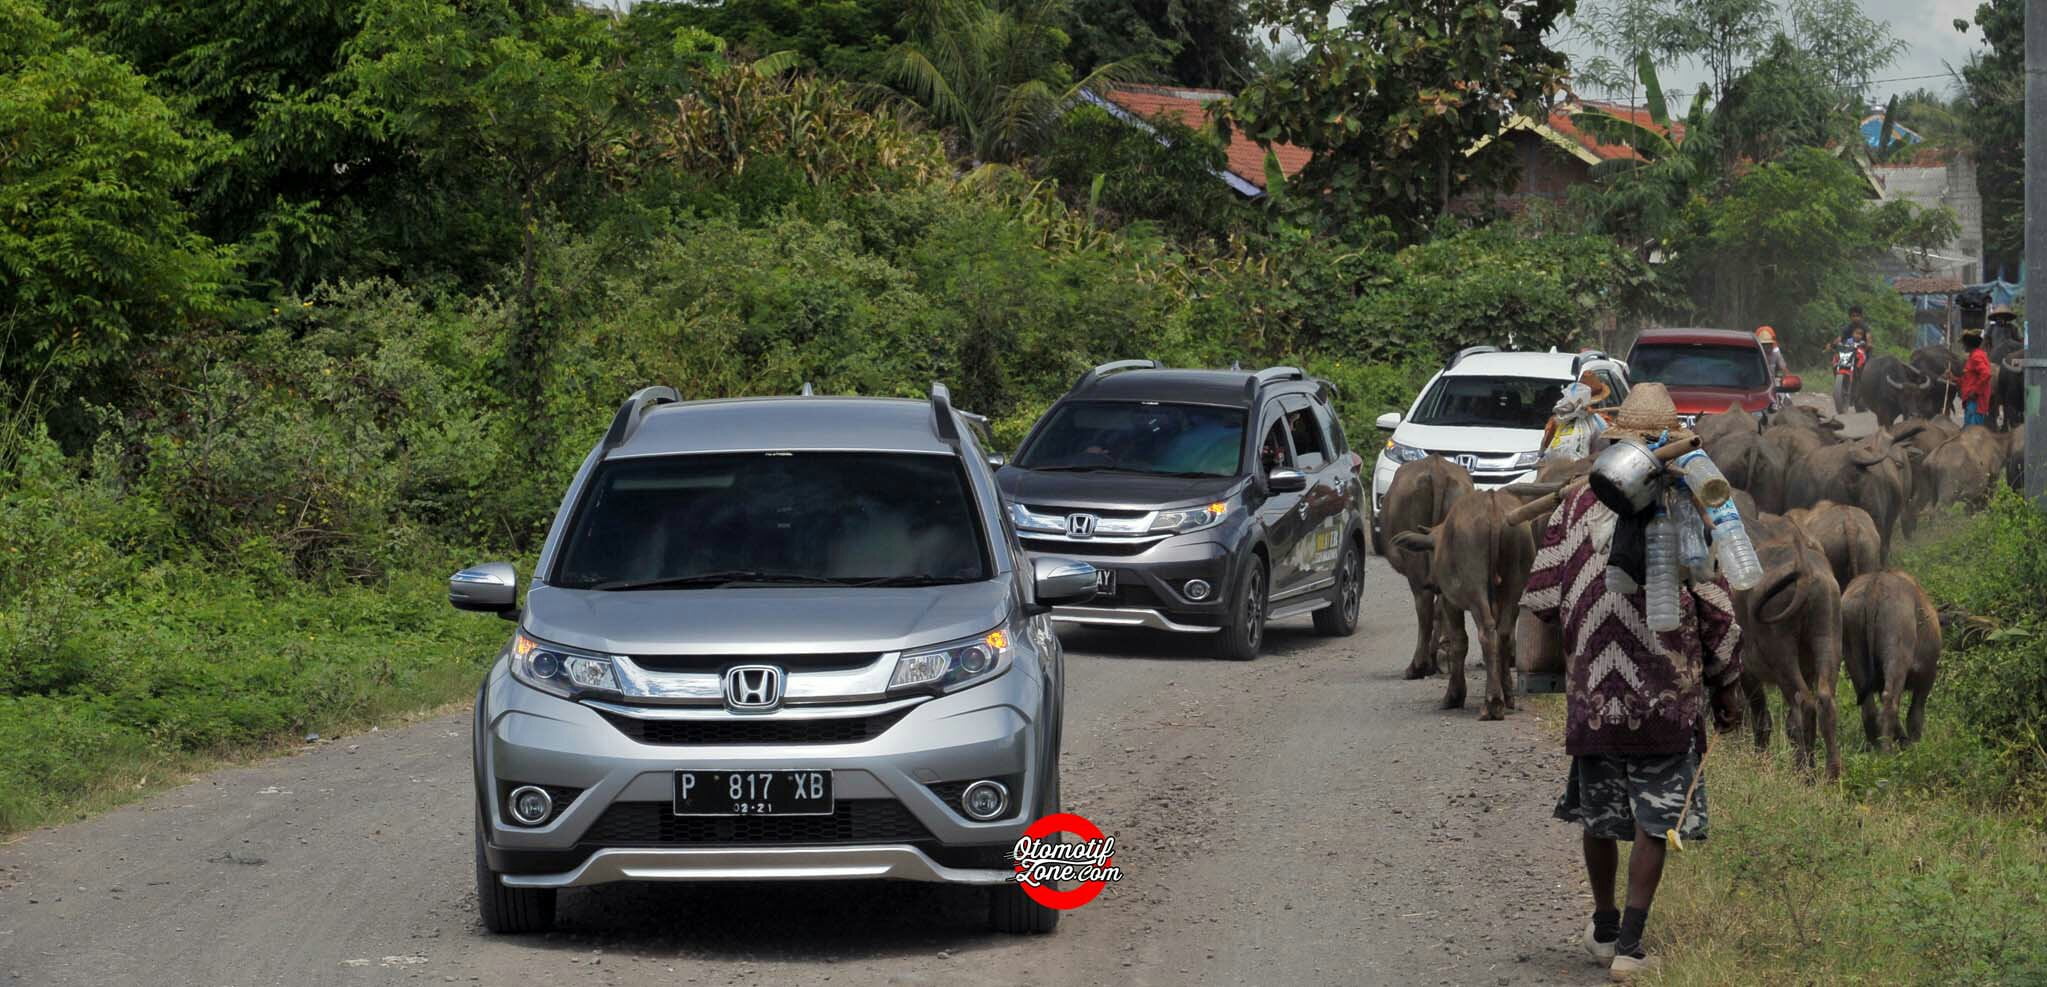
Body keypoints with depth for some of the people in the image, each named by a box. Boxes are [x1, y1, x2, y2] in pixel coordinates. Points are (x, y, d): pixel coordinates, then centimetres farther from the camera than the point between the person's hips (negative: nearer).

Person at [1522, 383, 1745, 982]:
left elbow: (1540, 596, 0)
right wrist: (1727, 686, 7)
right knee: (1654, 820, 3)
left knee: (1598, 813, 17)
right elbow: (1716, 611, -4)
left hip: (1592, 691, 2)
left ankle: (1604, 928, 32)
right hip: (1669, 700, -2)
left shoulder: (1578, 504, -1)